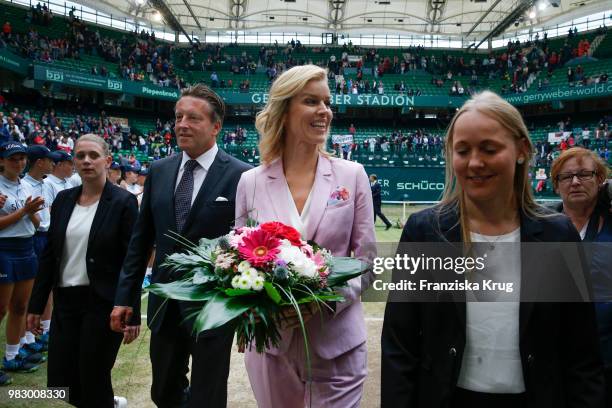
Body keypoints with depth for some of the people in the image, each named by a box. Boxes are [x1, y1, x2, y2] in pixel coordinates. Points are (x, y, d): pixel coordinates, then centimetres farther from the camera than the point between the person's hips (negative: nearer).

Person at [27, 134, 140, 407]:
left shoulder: (123, 202, -9)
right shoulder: (63, 199, 7)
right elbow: (49, 254, 10)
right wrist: (36, 304, 9)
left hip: (103, 303, -5)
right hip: (65, 301, 5)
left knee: (93, 380, 4)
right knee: (61, 380, 9)